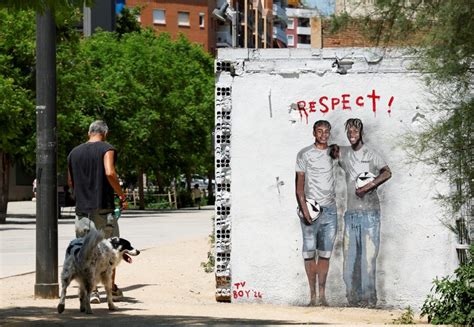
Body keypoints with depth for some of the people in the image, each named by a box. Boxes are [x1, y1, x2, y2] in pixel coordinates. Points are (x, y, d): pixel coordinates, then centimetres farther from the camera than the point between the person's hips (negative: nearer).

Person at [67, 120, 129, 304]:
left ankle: (91, 289, -3)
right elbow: (110, 173, -19)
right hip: (103, 207, -4)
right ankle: (111, 287, 22)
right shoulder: (106, 149, -4)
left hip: (82, 208, 4)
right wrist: (121, 195, -11)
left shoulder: (74, 153, 12)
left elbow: (70, 182, 15)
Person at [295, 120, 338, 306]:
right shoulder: (304, 154, 1)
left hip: (330, 209, 3)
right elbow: (299, 184, -2)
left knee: (325, 254, 2)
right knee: (310, 253, -4)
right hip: (311, 209, -3)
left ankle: (322, 295, 5)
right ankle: (313, 295, 1)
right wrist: (304, 209, -12)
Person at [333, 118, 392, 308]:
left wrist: (369, 186, -24)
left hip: (369, 213, -5)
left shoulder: (371, 155, -3)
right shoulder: (343, 153, 11)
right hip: (351, 213, 5)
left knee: (368, 257, -6)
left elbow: (387, 172, -16)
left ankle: (368, 298, -3)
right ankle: (353, 297, 9)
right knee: (350, 257, 3)